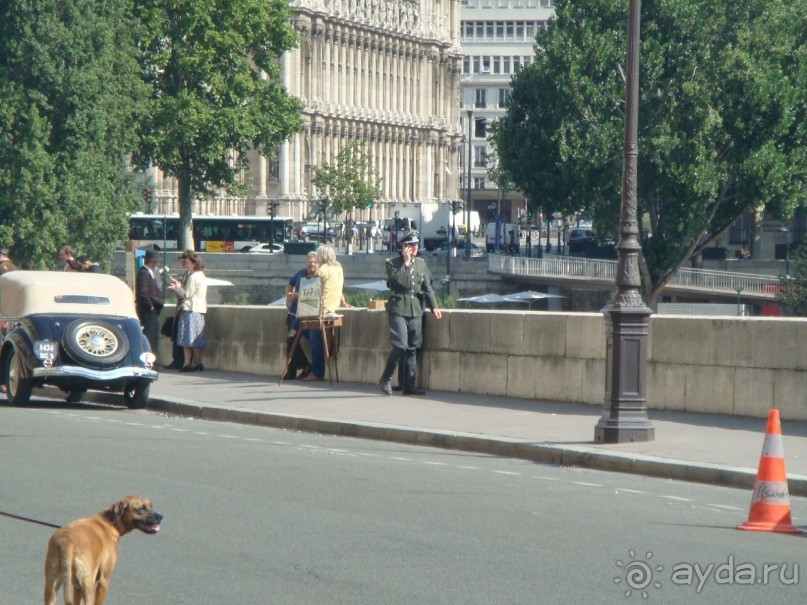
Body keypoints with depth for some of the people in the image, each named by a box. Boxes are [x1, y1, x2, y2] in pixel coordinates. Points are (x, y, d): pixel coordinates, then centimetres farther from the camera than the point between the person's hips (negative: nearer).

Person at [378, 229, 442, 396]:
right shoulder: (392, 263, 0)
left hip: (416, 311, 5)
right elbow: (398, 281, -17)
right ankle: (385, 379, 3)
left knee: (413, 349, 4)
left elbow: (427, 287, 14)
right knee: (400, 346, -14)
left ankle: (409, 385, 8)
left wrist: (434, 306, 4)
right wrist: (406, 262, -15)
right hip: (398, 309, -5)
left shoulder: (421, 264, 14)